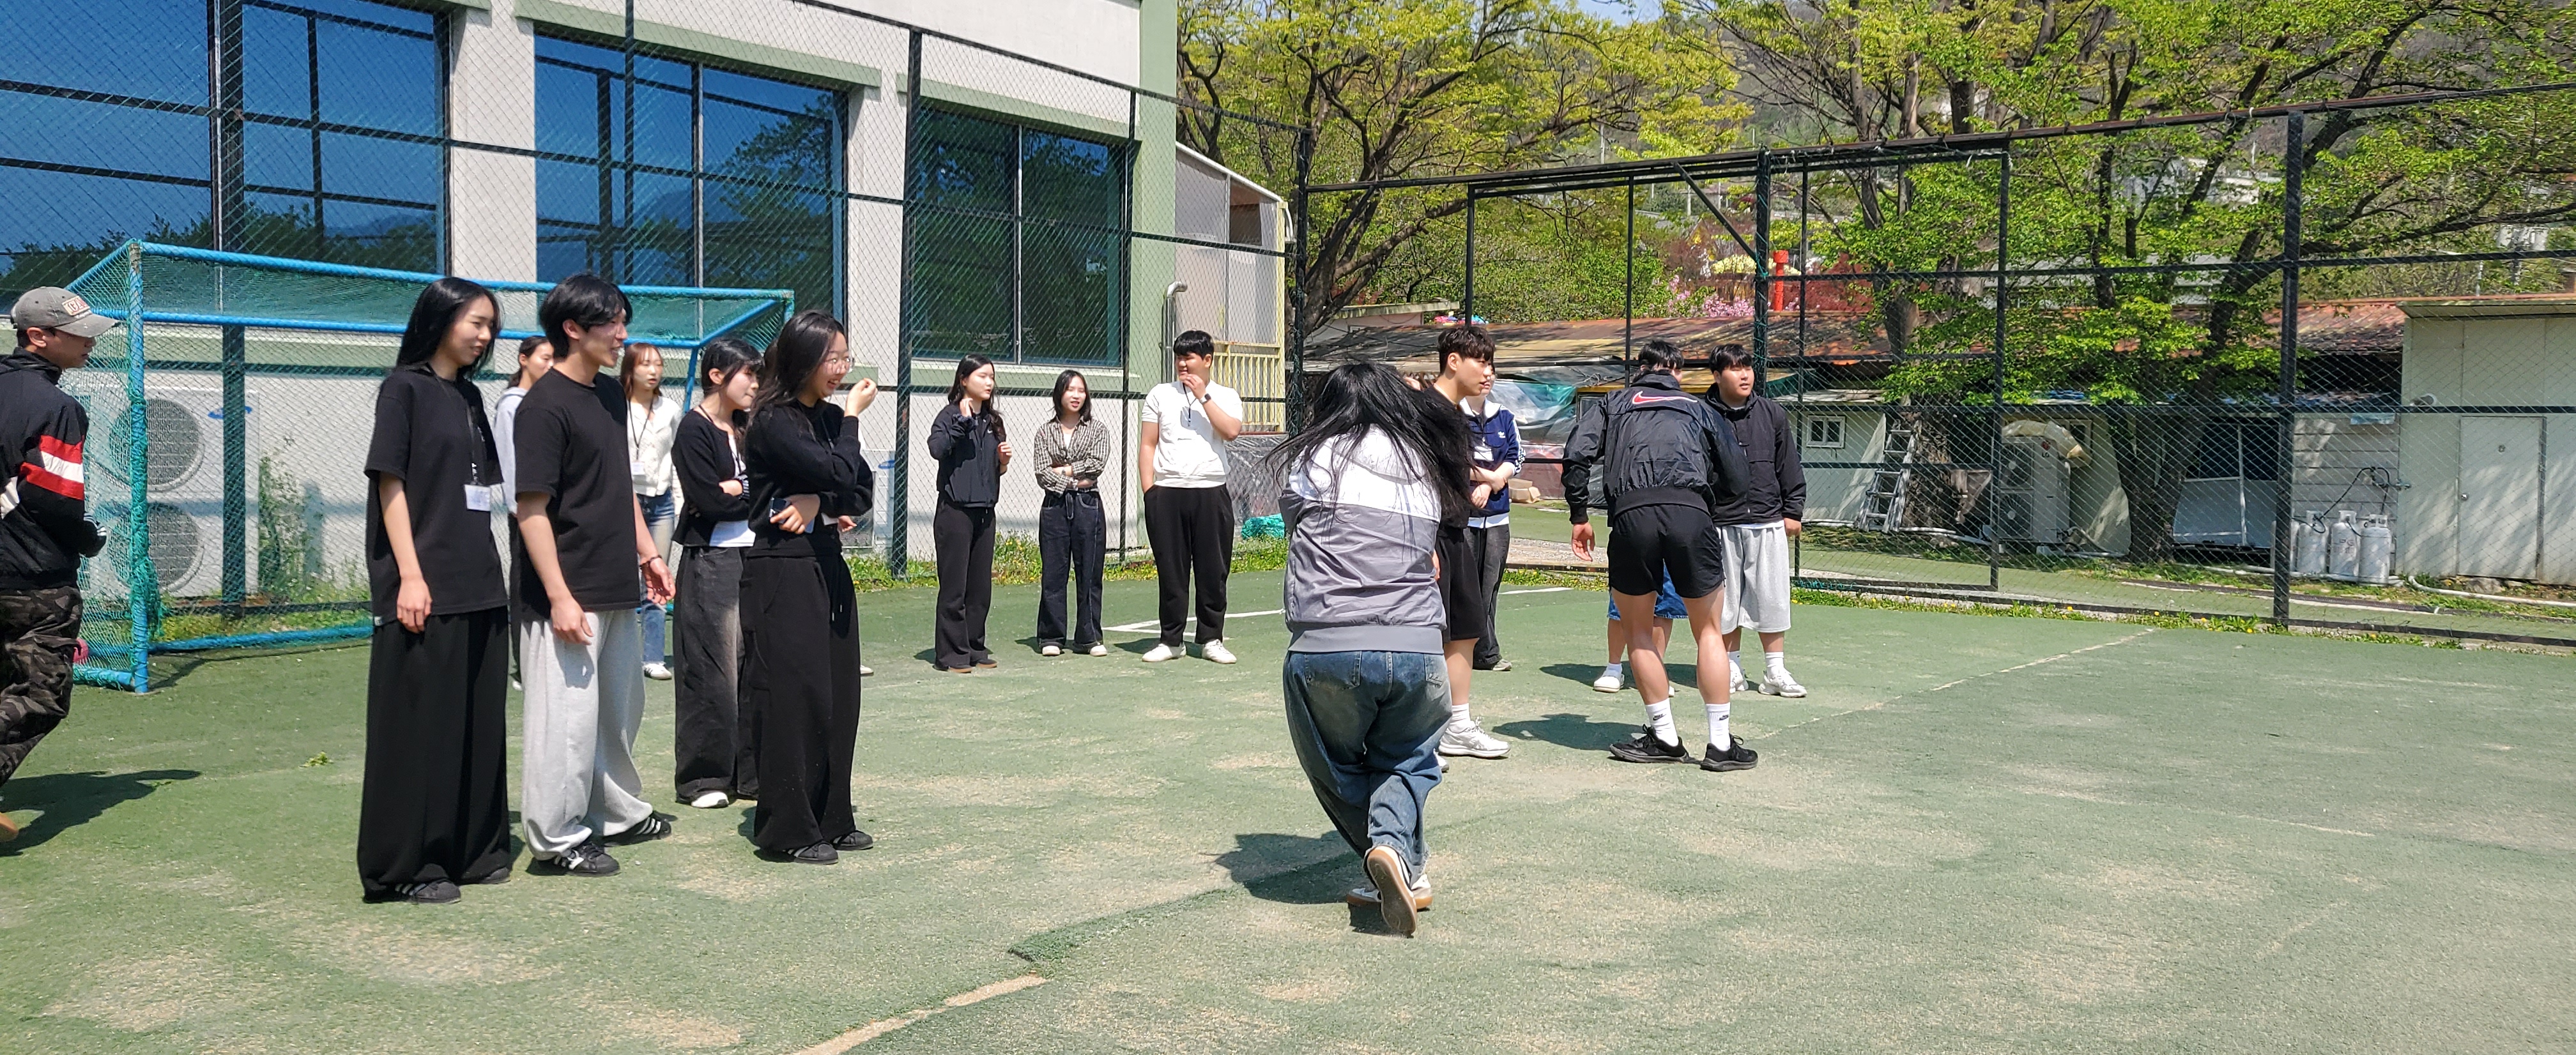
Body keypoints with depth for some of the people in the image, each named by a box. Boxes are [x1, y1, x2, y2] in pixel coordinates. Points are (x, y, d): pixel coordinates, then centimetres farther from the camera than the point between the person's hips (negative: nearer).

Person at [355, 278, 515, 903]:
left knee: (479, 720, 9)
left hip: (480, 582, 7)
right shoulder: (404, 387, -3)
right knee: (421, 723, -3)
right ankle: (405, 866, 5)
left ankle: (472, 848, 19)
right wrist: (410, 576, -16)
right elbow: (390, 483, -9)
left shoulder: (469, 396, 16)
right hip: (427, 585, -7)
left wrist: (487, 568, 14)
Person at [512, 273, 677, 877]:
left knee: (620, 706, 19)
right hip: (569, 593, -9)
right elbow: (532, 508, -17)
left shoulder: (610, 393, 12)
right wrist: (559, 596, -21)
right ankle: (556, 839, 8)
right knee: (567, 714, -3)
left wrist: (648, 554, 19)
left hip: (617, 587, 9)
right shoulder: (546, 405, -14)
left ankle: (619, 812, 33)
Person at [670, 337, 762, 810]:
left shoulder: (749, 426, 13)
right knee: (712, 671, -1)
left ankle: (750, 770, 14)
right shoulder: (695, 429, -7)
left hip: (754, 557, 6)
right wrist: (754, 494, -3)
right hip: (711, 562, -6)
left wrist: (736, 490, -12)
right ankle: (703, 776, 9)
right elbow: (709, 500, -15)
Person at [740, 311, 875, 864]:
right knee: (794, 699, -5)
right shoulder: (773, 423, -13)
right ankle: (789, 831, 4)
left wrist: (820, 505, -12)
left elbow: (862, 492, 7)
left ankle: (830, 819, 19)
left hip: (827, 567, 8)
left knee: (838, 697, 9)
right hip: (783, 574, -8)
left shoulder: (829, 417, 10)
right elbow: (838, 472, -20)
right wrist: (850, 419, -6)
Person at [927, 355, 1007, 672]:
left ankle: (975, 647, 19)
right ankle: (951, 652, 2)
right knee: (954, 586, -3)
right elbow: (937, 449, -25)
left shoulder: (992, 421, 14)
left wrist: (1003, 461, 3)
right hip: (955, 511, -7)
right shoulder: (950, 415, -5)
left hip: (984, 512, 7)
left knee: (981, 587, 10)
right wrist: (963, 419, -23)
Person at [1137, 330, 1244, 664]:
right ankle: (1170, 640, 12)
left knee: (1213, 570, 2)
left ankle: (1212, 639, 12)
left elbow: (1232, 431, -11)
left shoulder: (1226, 397, 9)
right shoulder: (1160, 395, 11)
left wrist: (1203, 396, -10)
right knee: (1170, 571, 3)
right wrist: (1149, 491, 0)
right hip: (1167, 493, 1)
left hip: (1211, 492, -1)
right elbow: (1147, 445, 9)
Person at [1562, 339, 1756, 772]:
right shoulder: (1700, 409, 25)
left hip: (1631, 514, 0)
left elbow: (1577, 454, 6)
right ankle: (1721, 743, 14)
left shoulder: (1613, 404, 23)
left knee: (1638, 630, 17)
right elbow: (1735, 480, 22)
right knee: (1708, 631, 14)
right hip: (1691, 514, 1)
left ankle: (1665, 737, 18)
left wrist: (1580, 515, 13)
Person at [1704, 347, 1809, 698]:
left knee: (1772, 598, 3)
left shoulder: (1772, 414, 6)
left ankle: (1775, 672, 11)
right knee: (1726, 599, 6)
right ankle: (1732, 668, 19)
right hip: (1721, 524, -2)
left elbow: (1789, 466, 11)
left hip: (1768, 523, 2)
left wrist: (1793, 511, 8)